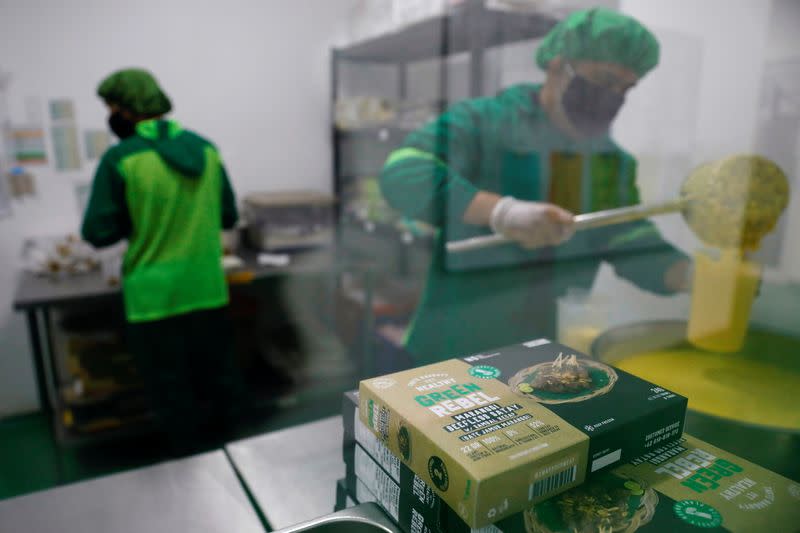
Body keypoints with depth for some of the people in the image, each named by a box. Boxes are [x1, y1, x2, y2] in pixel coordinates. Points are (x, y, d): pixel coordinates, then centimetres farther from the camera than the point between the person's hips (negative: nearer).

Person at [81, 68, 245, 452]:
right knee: (218, 376, 20)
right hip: (208, 290, 5)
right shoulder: (206, 149, 2)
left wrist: (135, 223, 10)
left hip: (154, 297, -4)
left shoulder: (120, 158, -12)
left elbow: (98, 232, -8)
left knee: (170, 390, 12)